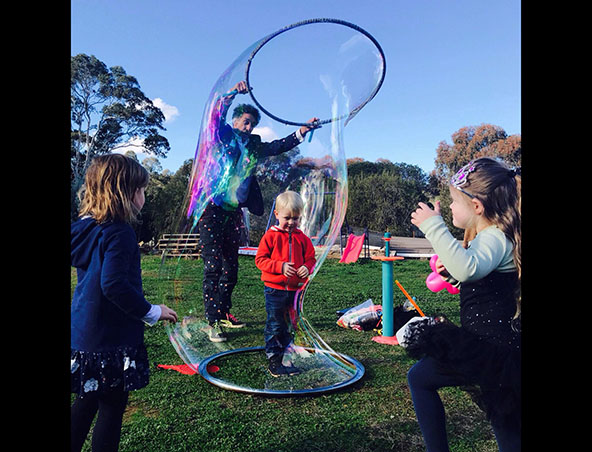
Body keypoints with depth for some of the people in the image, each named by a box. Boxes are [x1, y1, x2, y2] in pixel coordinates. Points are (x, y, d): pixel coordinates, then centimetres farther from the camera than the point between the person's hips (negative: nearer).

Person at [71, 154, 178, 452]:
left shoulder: (84, 228, 7)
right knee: (112, 408, 7)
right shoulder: (119, 233, -21)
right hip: (111, 340, -9)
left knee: (87, 401, 22)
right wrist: (152, 312, -15)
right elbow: (115, 286, -27)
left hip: (83, 334, 9)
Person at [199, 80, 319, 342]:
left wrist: (303, 130, 3)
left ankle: (223, 313, 25)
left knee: (231, 267, 11)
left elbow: (280, 146, 14)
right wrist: (231, 94, -26)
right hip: (212, 210, -6)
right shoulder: (223, 136, 4)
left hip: (234, 213, 6)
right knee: (213, 267, -6)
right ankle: (213, 322, 0)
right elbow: (216, 116, -12)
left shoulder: (253, 146, 17)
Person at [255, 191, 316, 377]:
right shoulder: (270, 236, -6)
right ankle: (273, 361, 18)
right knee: (274, 326, 4)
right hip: (275, 290, -4)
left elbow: (311, 258, 11)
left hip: (295, 290, 4)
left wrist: (307, 268, -11)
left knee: (290, 327, 14)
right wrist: (280, 266, -20)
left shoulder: (302, 238, 5)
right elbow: (260, 259, -8)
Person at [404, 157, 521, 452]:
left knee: (419, 377, 5)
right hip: (497, 344, 10)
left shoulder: (495, 238, -19)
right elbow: (476, 278, 23)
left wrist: (434, 226, -37)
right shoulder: (496, 236, 12)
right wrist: (452, 273, 6)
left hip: (493, 348, -10)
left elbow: (468, 268, -43)